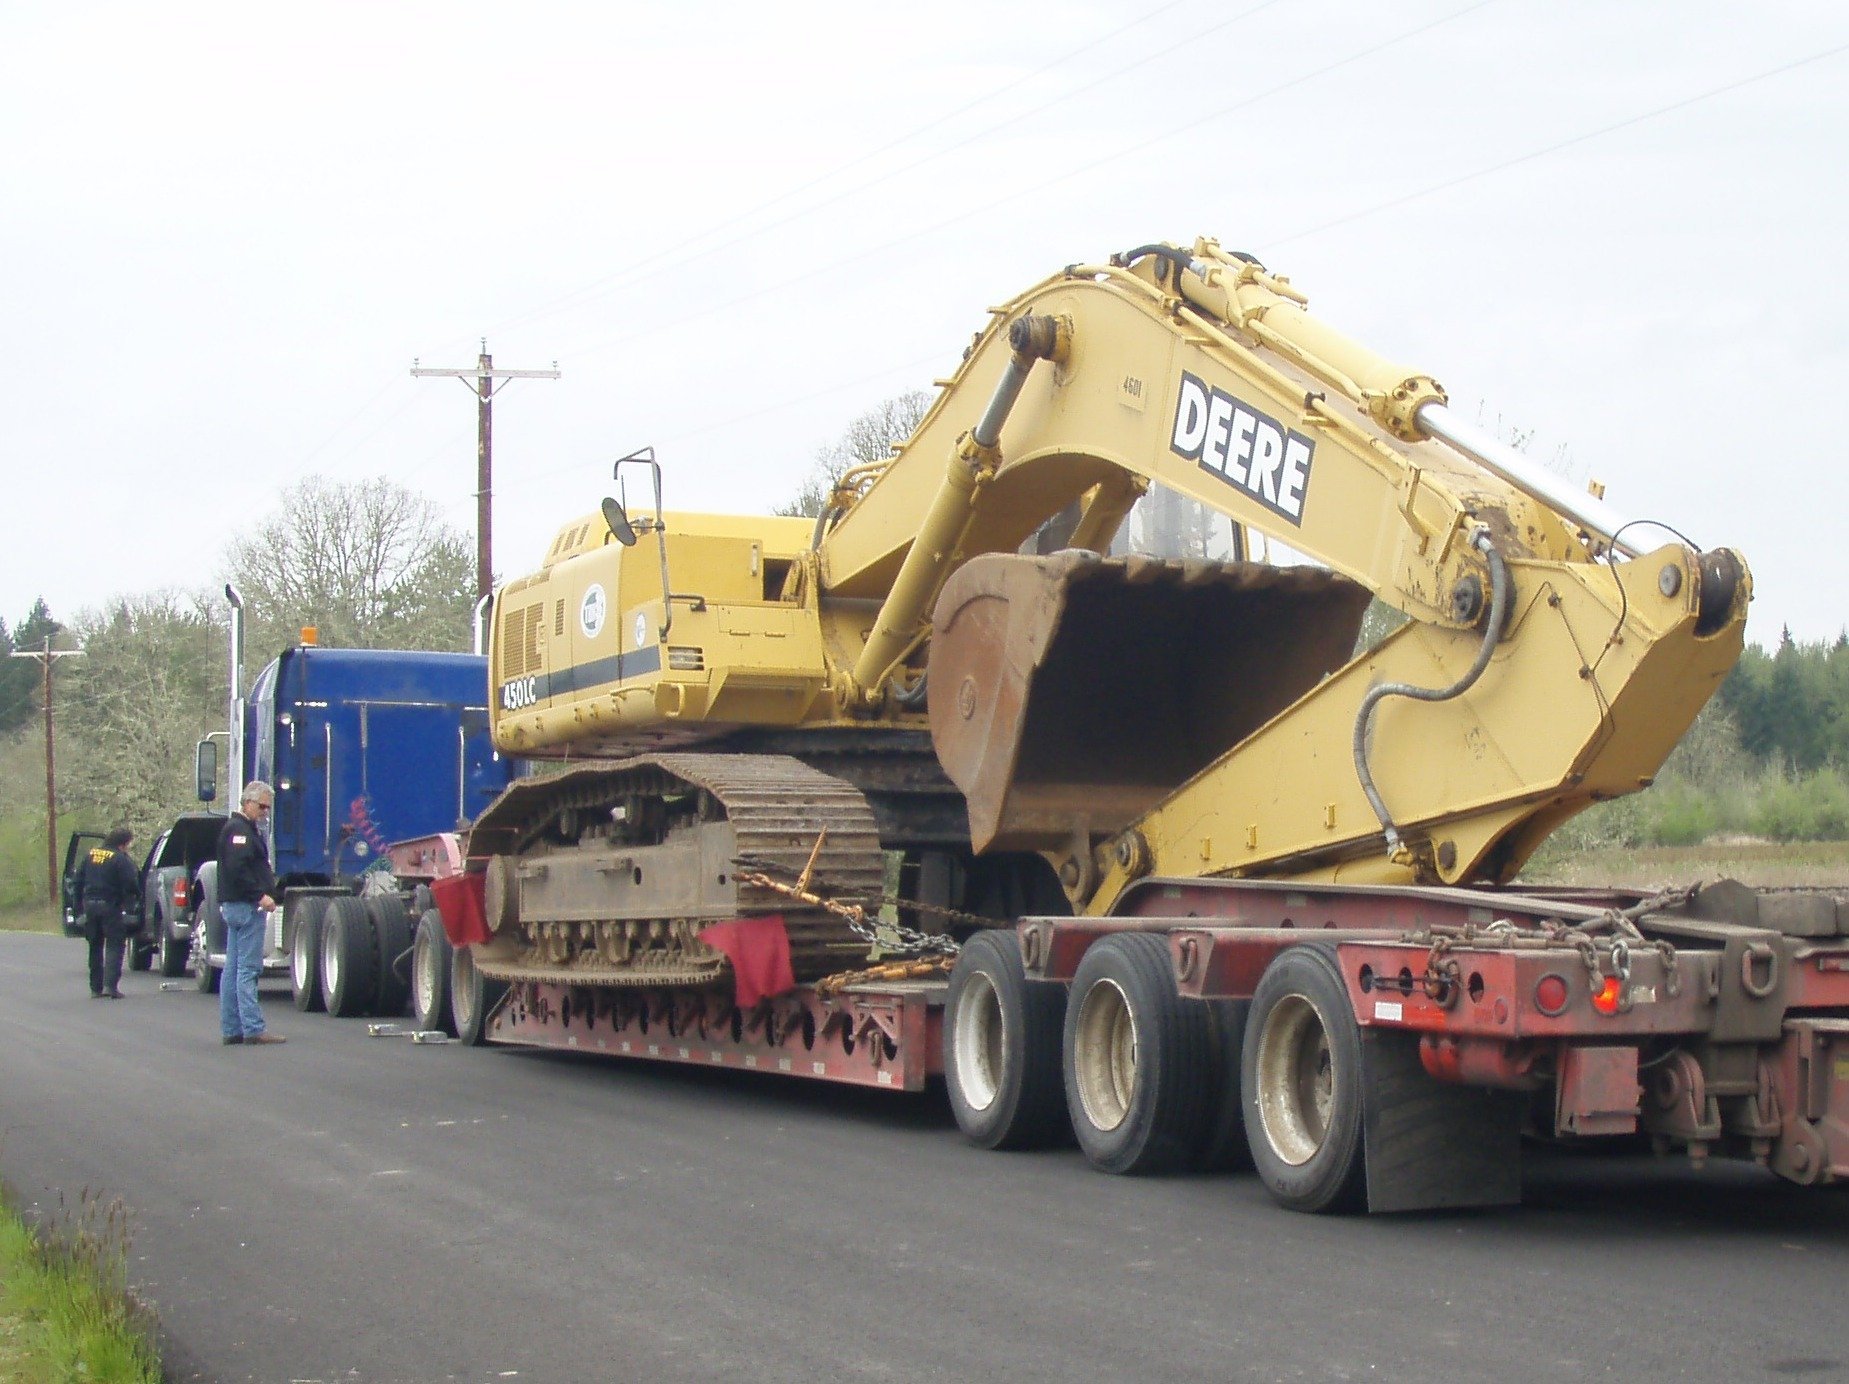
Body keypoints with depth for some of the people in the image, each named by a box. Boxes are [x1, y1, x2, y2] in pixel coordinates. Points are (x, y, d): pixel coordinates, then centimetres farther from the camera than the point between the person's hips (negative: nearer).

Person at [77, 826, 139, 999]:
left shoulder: (91, 854, 12)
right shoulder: (121, 859, -10)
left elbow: (79, 881, 16)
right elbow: (131, 885, -16)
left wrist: (81, 902, 20)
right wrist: (136, 900, 2)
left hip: (90, 905, 6)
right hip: (110, 906, -6)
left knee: (95, 947, 15)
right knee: (114, 946, -3)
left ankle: (95, 988, 15)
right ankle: (111, 985, -16)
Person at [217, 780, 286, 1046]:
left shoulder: (248, 829, 22)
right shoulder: (240, 829, -11)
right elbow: (237, 869, -22)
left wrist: (266, 891, 11)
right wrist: (260, 895, -22)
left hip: (235, 905, 11)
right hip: (246, 905, -11)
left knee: (233, 968, 10)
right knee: (248, 968, -11)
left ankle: (232, 1029, 13)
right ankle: (253, 1029, -13)